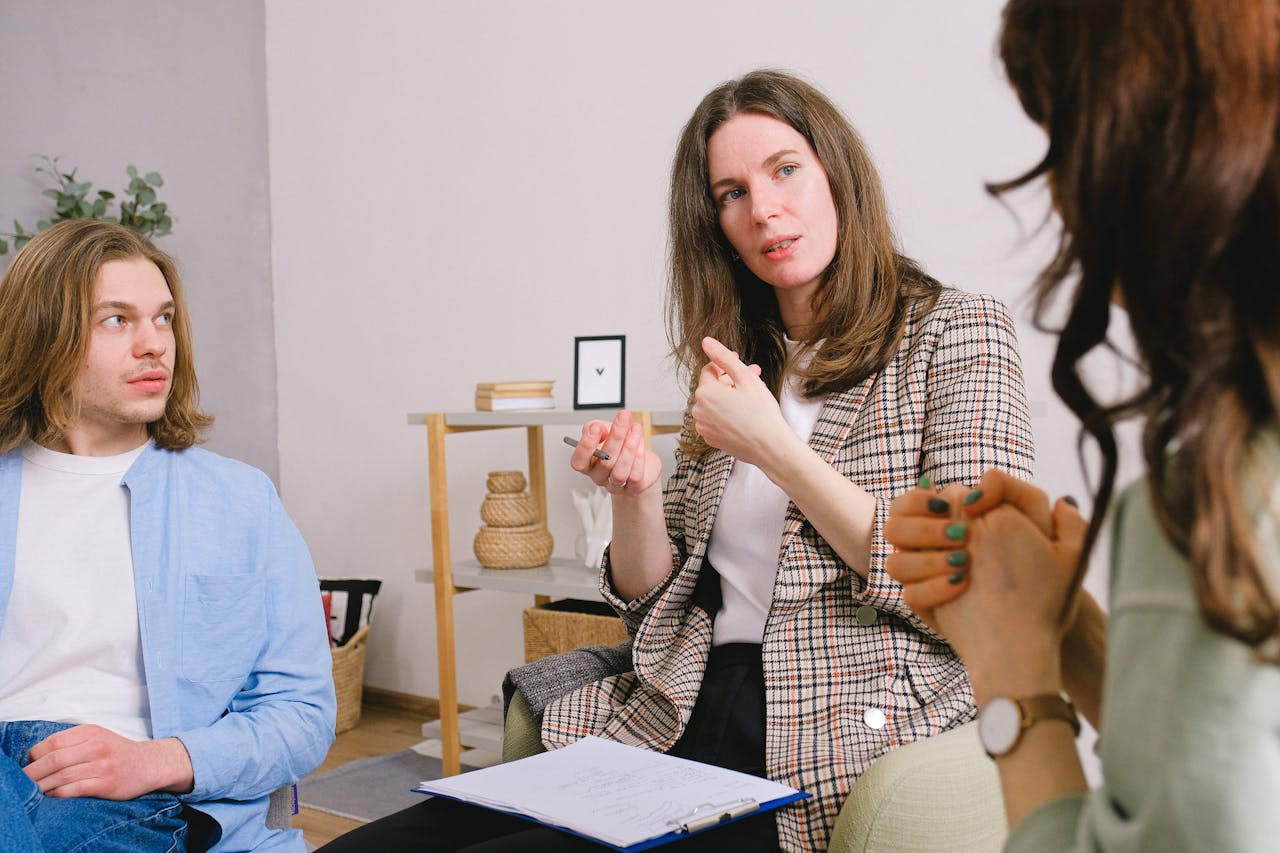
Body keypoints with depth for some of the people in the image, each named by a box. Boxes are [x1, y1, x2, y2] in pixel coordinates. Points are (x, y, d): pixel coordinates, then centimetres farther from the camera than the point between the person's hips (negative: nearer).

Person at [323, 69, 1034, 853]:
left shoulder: (956, 332, 1)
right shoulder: (741, 365, 16)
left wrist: (774, 449, -14)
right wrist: (635, 495, -4)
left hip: (839, 751, -5)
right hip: (679, 724, 5)